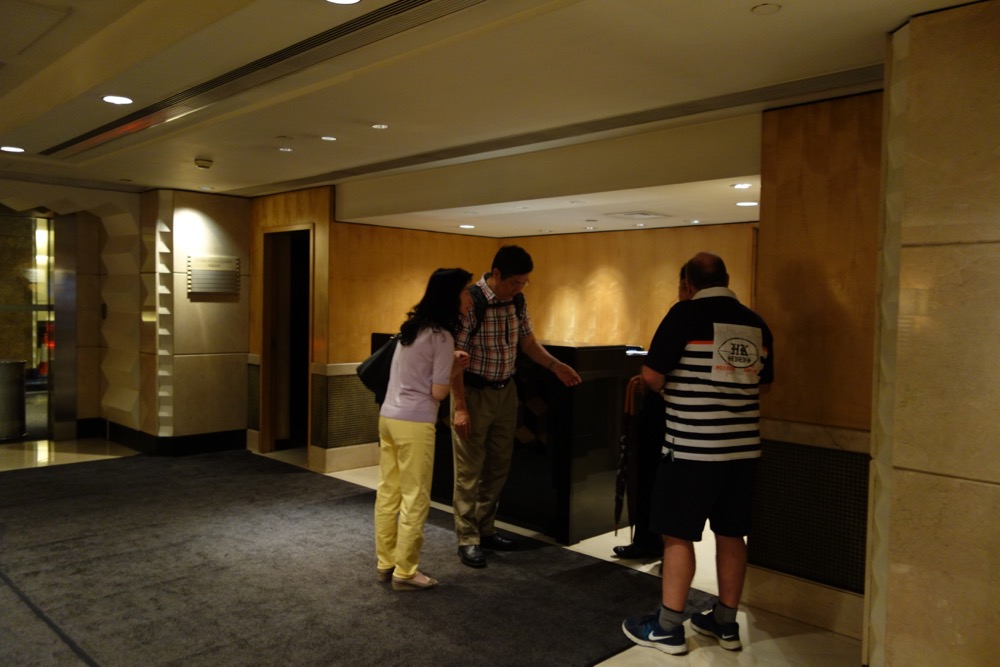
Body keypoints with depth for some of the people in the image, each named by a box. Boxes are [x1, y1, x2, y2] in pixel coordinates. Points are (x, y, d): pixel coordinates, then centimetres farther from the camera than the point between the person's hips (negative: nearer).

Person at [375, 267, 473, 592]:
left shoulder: (414, 326, 11)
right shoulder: (442, 336, -14)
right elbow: (438, 392, -13)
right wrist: (456, 369, 3)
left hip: (388, 417, 9)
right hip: (414, 423, -9)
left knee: (388, 492, 13)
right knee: (415, 499, 1)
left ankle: (385, 563, 23)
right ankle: (405, 572, 9)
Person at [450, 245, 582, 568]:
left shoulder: (517, 301, 1)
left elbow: (528, 342, 12)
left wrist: (555, 365, -3)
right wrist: (459, 407, -20)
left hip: (505, 392, 7)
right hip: (473, 393, -7)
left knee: (499, 466, 14)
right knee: (470, 469, 2)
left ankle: (485, 530, 28)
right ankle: (467, 539, 13)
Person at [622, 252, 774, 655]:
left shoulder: (686, 314, -10)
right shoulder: (756, 323, 8)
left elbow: (652, 375, -11)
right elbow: (764, 384, 17)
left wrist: (672, 390, 9)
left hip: (693, 446, -6)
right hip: (743, 445, 6)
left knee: (678, 535, 3)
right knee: (731, 534, 14)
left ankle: (668, 628, 11)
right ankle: (726, 624, 26)